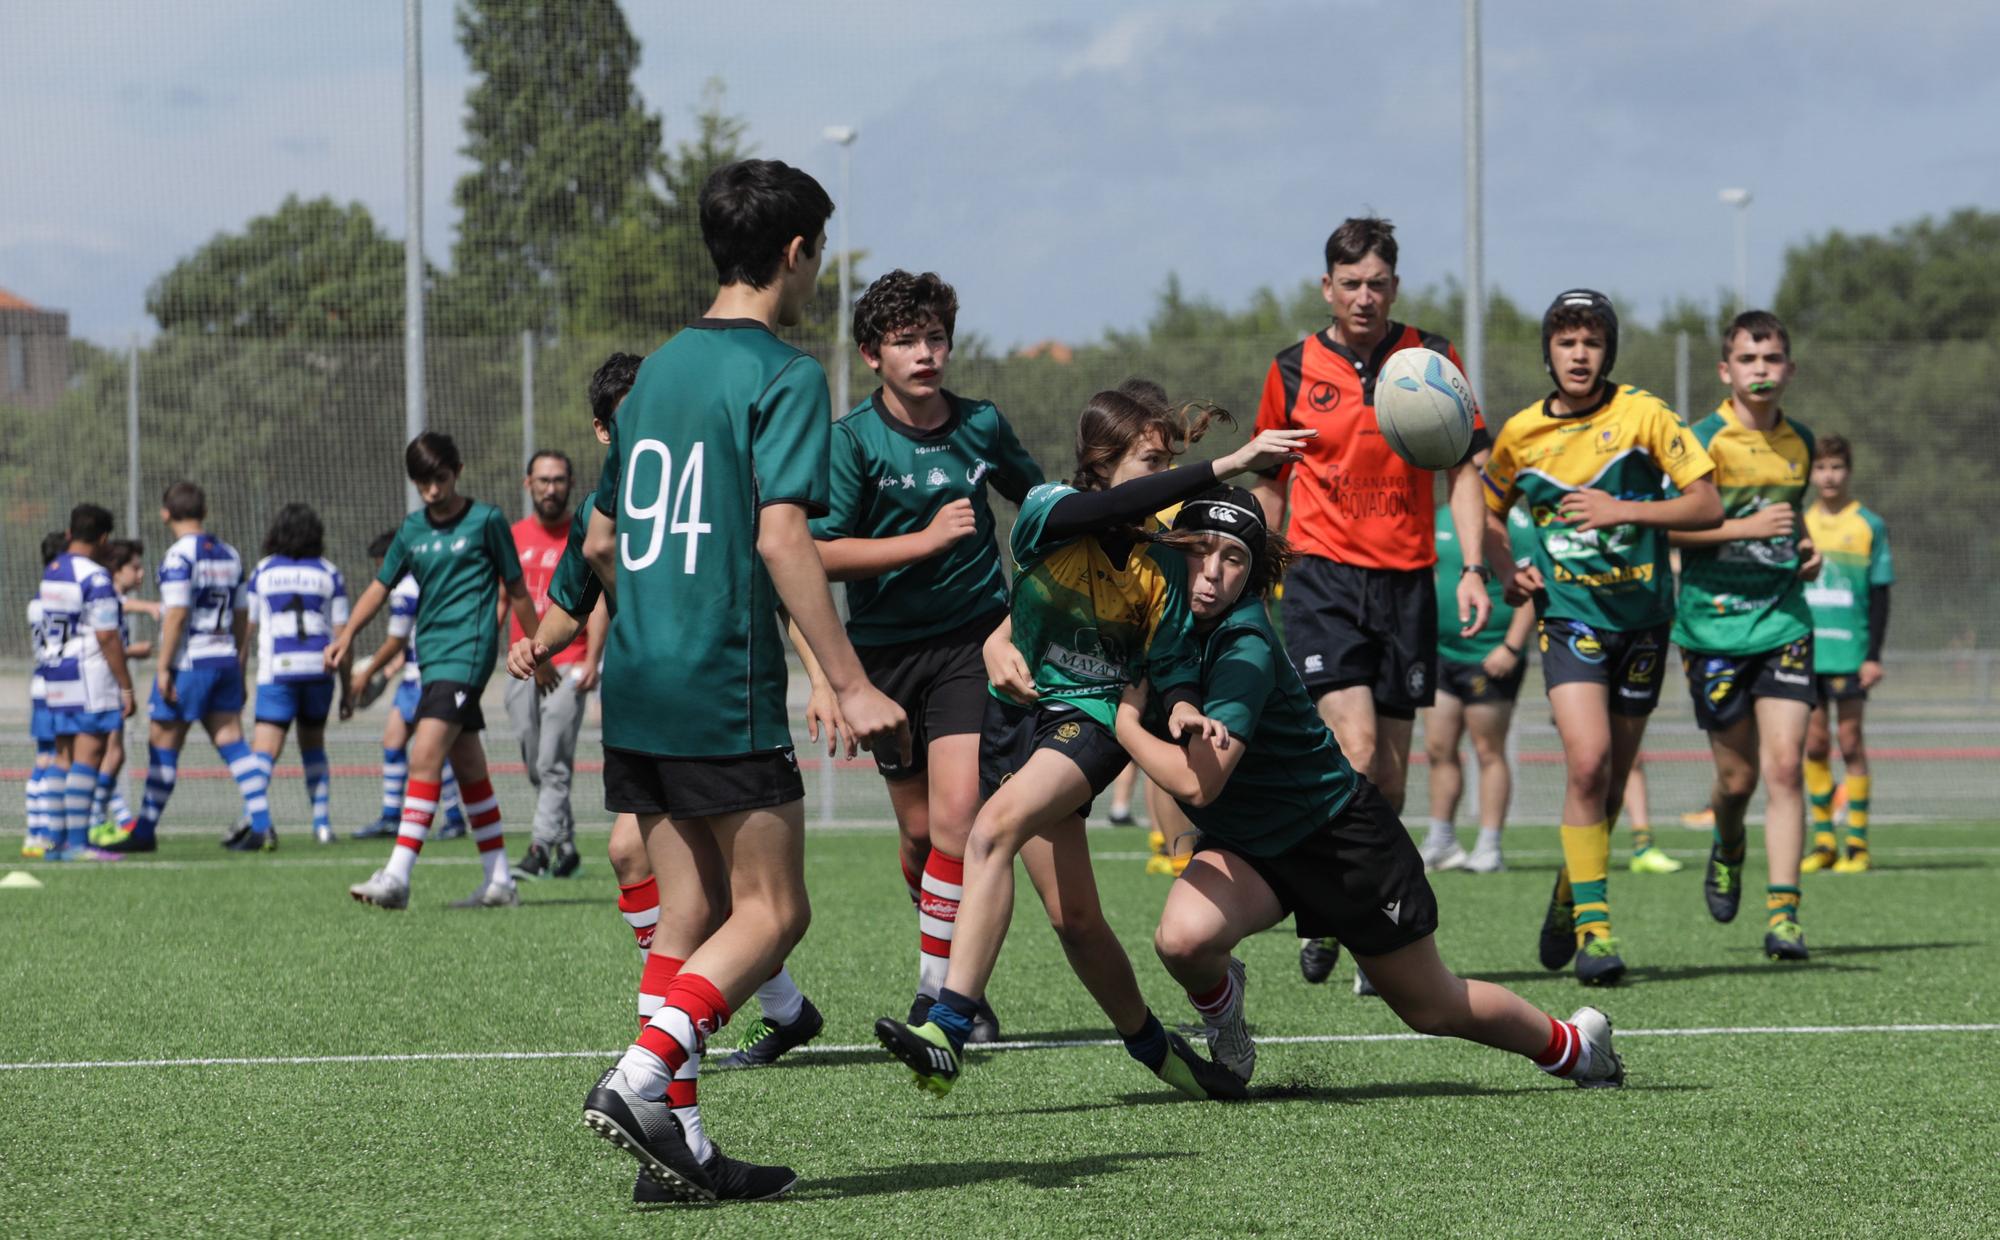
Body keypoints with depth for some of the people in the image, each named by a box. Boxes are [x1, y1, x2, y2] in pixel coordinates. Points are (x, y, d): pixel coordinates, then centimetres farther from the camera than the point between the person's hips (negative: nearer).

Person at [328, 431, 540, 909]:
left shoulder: (485, 520, -2)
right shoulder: (412, 528, 13)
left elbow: (515, 589, 4)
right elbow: (382, 584, 13)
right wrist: (347, 634, -1)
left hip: (468, 651, -7)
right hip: (433, 654, 7)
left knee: (425, 757, -17)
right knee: (469, 768, 10)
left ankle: (397, 875, -23)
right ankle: (499, 882, 16)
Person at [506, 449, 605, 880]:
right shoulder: (514, 536, 13)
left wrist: (592, 660, -16)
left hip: (568, 664, -5)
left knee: (554, 764, -12)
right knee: (537, 767, 7)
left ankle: (541, 849, -16)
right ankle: (566, 847, 16)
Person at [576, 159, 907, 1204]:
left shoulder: (659, 368, 16)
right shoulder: (783, 374, -7)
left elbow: (600, 542, 21)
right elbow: (781, 536, -18)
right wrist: (850, 686, -19)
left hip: (636, 687, 8)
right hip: (725, 690, -8)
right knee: (772, 912, -3)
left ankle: (675, 1134, 2)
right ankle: (641, 1075, -19)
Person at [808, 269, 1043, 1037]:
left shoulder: (982, 425, 3)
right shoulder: (852, 440, -6)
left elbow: (1041, 499, 24)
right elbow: (822, 554, -16)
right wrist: (927, 539, -20)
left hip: (973, 637, 0)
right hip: (885, 650, 0)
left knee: (956, 814, -16)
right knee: (919, 830, 8)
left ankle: (940, 991, -11)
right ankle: (950, 964, 29)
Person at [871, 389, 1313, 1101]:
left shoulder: (1162, 563, -2)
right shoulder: (1049, 514, -8)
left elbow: (1170, 665, -1)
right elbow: (1118, 507, -29)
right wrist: (1228, 466, -36)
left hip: (1093, 721, -2)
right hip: (1017, 714, 2)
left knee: (995, 828, -30)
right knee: (1074, 918, 2)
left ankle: (949, 1030, -38)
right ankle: (1151, 1046, 26)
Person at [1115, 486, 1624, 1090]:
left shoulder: (1246, 647, -31)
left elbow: (1197, 783, -37)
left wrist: (1125, 720, -25)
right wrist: (1180, 708, -30)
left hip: (1341, 836, -5)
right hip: (1247, 843, 5)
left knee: (1434, 1007, 10)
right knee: (1183, 938, -28)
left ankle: (1575, 1042, 36)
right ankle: (1219, 998, 7)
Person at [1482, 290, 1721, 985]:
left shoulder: (1644, 416, -5)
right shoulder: (1521, 433, 1)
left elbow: (1707, 507, -8)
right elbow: (1488, 511, 19)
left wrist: (1624, 510, -20)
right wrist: (1508, 573, 1)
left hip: (1642, 615, 1)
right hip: (1569, 614, -1)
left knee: (1612, 777, 9)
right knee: (1587, 762, -19)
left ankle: (1571, 893, 34)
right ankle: (1592, 926, -15)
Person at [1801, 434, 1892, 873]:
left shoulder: (1869, 526, 1)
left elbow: (1880, 595, 1)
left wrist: (1874, 655, -6)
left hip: (1849, 652, -3)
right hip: (1804, 651, 3)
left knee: (1850, 745, -3)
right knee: (1814, 745, 3)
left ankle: (1857, 845, 1)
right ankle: (1823, 841, 9)